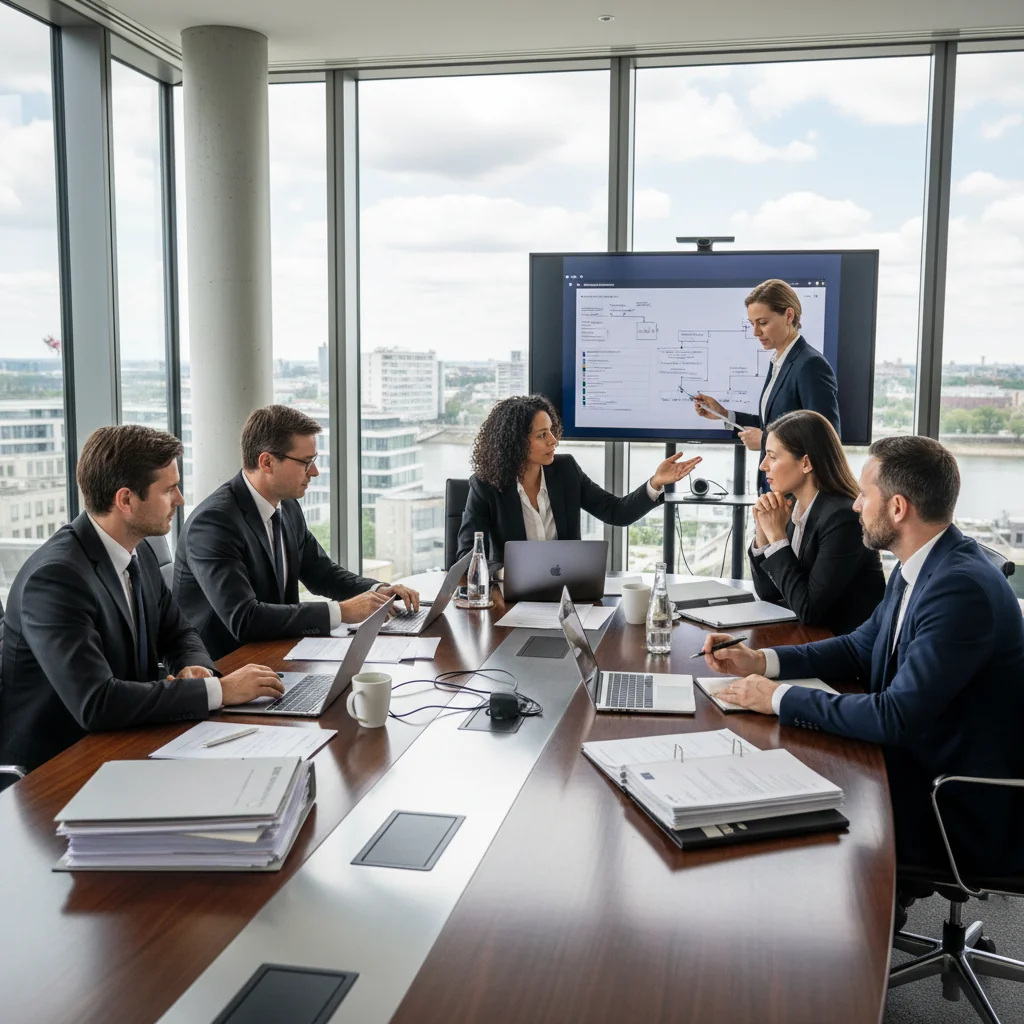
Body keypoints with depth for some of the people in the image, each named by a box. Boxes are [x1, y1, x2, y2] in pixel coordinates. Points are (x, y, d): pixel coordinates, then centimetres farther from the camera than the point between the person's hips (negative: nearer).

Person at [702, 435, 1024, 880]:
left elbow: (895, 718, -30)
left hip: (965, 811, -8)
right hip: (922, 764, 8)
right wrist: (760, 661, 1)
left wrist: (781, 698, -21)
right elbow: (859, 648, 13)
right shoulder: (920, 568, 3)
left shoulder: (962, 588, -27)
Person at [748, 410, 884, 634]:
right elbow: (768, 594, 6)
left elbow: (809, 610, -22)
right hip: (806, 635, 6)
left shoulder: (843, 518, -20)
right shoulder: (793, 507, 1)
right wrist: (763, 533, -7)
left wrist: (777, 536, -17)